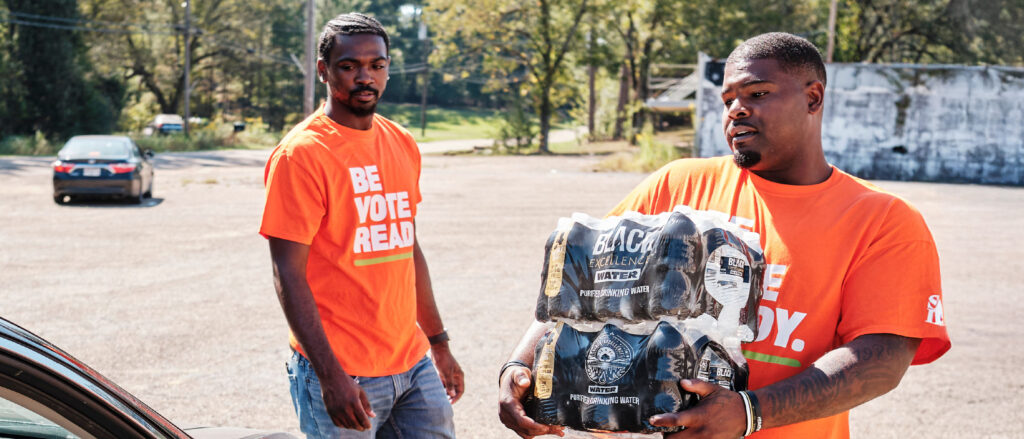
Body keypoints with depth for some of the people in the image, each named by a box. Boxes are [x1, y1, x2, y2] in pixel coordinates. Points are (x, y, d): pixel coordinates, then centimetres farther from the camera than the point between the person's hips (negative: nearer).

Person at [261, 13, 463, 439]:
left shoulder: (402, 145, 10)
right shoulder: (303, 153, -11)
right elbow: (289, 275, -14)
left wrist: (439, 344, 19)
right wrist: (330, 375, -18)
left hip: (413, 365, 6)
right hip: (342, 376, -6)